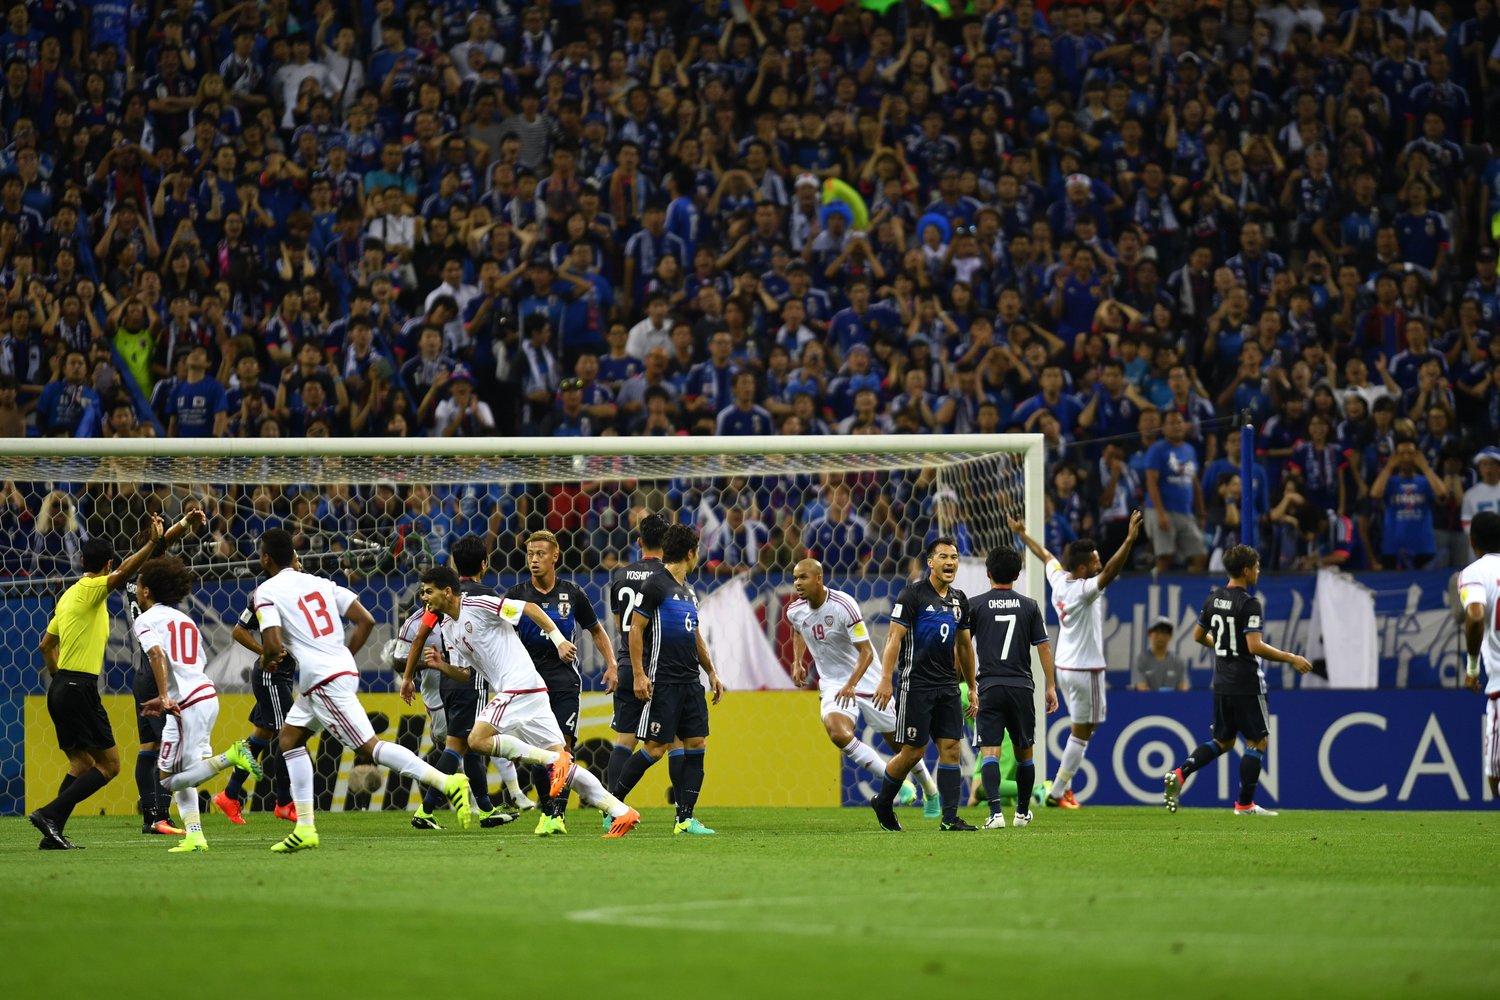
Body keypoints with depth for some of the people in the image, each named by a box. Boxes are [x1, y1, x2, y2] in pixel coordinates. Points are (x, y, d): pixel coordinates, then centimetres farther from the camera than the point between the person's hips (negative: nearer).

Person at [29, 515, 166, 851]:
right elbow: (123, 573, -31)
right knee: (109, 764, -6)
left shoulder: (69, 595, 15)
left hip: (61, 687, 9)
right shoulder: (90, 589, -10)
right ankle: (50, 814, -15)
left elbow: (47, 643, 23)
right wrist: (152, 544, -40)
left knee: (82, 763, 16)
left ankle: (52, 833, 7)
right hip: (80, 689, -9)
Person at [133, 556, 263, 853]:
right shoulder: (185, 620, 23)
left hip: (188, 703, -8)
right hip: (208, 694, 8)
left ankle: (231, 756, -20)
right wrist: (165, 700, 28)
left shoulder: (145, 619, 0)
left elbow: (157, 654, -19)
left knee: (172, 779, -6)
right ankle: (194, 835, 5)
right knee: (172, 773, 15)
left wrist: (164, 698, -24)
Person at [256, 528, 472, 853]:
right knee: (289, 738, 18)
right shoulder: (319, 583, 16)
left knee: (369, 746, -9)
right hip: (344, 668, 9)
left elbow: (272, 646, -15)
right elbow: (366, 621, 10)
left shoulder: (267, 592, -4)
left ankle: (449, 783, -18)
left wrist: (267, 661, 8)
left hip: (322, 679, -9)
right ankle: (305, 828, 14)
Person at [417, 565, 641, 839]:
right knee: (561, 761, 5)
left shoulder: (476, 605, -9)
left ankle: (554, 761, -16)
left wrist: (559, 641, -16)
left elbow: (529, 608, -11)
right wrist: (439, 665, 3)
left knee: (478, 740, -18)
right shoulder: (448, 628, 18)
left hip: (520, 685, -9)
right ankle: (621, 811, 2)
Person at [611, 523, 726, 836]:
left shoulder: (688, 590, 18)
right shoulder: (656, 584, -7)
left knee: (697, 744, 1)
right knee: (655, 747, -10)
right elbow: (635, 628, -9)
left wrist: (712, 672, 23)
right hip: (663, 680, -8)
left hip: (690, 681, 8)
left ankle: (685, 819, 2)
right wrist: (638, 674, -15)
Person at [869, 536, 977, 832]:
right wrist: (886, 679, -19)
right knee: (912, 752, -4)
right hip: (916, 683, -6)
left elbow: (964, 646, 22)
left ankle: (950, 818, -3)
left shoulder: (959, 600, 13)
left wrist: (972, 688, 22)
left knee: (951, 748, -2)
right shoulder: (913, 594, -7)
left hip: (947, 685, 6)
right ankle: (883, 803, 18)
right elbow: (894, 637, -11)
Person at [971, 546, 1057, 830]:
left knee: (989, 752, -7)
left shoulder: (975, 605, 0)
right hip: (1022, 687, 2)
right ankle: (1022, 813, 27)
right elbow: (1044, 647, 5)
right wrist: (1050, 686, 12)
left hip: (989, 687, -2)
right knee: (1024, 753, 16)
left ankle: (995, 812, -23)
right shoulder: (1029, 606, 5)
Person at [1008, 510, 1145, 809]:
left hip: (1065, 668, 9)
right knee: (1081, 734, -1)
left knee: (1081, 731, 18)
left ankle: (1065, 786, 17)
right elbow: (1110, 572, -37)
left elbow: (1045, 555, 20)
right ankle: (1057, 793, 1)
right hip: (1085, 669, -9)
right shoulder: (1083, 590, -21)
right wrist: (1130, 540, -47)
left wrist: (1022, 534, 37)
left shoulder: (1058, 580, 2)